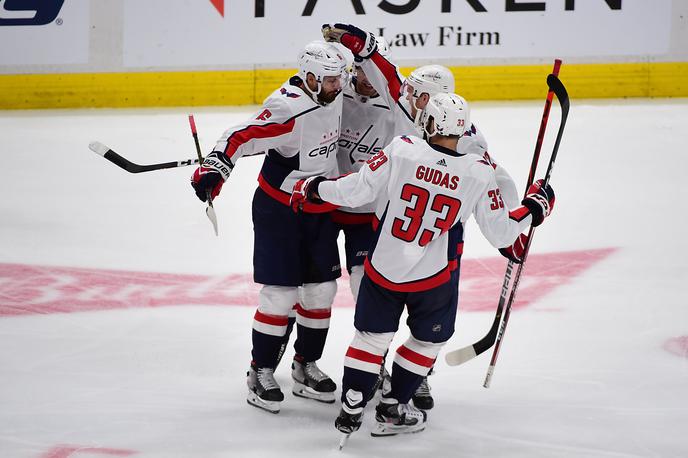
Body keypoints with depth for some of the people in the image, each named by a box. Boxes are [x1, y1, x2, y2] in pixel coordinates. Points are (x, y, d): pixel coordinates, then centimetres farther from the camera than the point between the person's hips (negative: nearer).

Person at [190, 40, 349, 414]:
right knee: (281, 292, -7)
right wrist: (214, 168, -46)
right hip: (279, 210, -7)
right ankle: (261, 373, 6)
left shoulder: (331, 95, -4)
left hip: (320, 210, 7)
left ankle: (306, 367, 23)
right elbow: (242, 136, -33)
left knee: (322, 289, 9)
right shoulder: (288, 110, -28)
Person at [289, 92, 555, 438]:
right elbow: (502, 233, -7)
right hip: (433, 279, -1)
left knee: (371, 336, 17)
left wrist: (313, 188, 3)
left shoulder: (402, 150, -14)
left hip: (382, 267, 1)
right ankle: (392, 410, 24)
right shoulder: (478, 173, -12)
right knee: (428, 339, 23)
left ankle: (350, 411, 17)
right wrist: (536, 205, 8)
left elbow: (354, 191, -14)